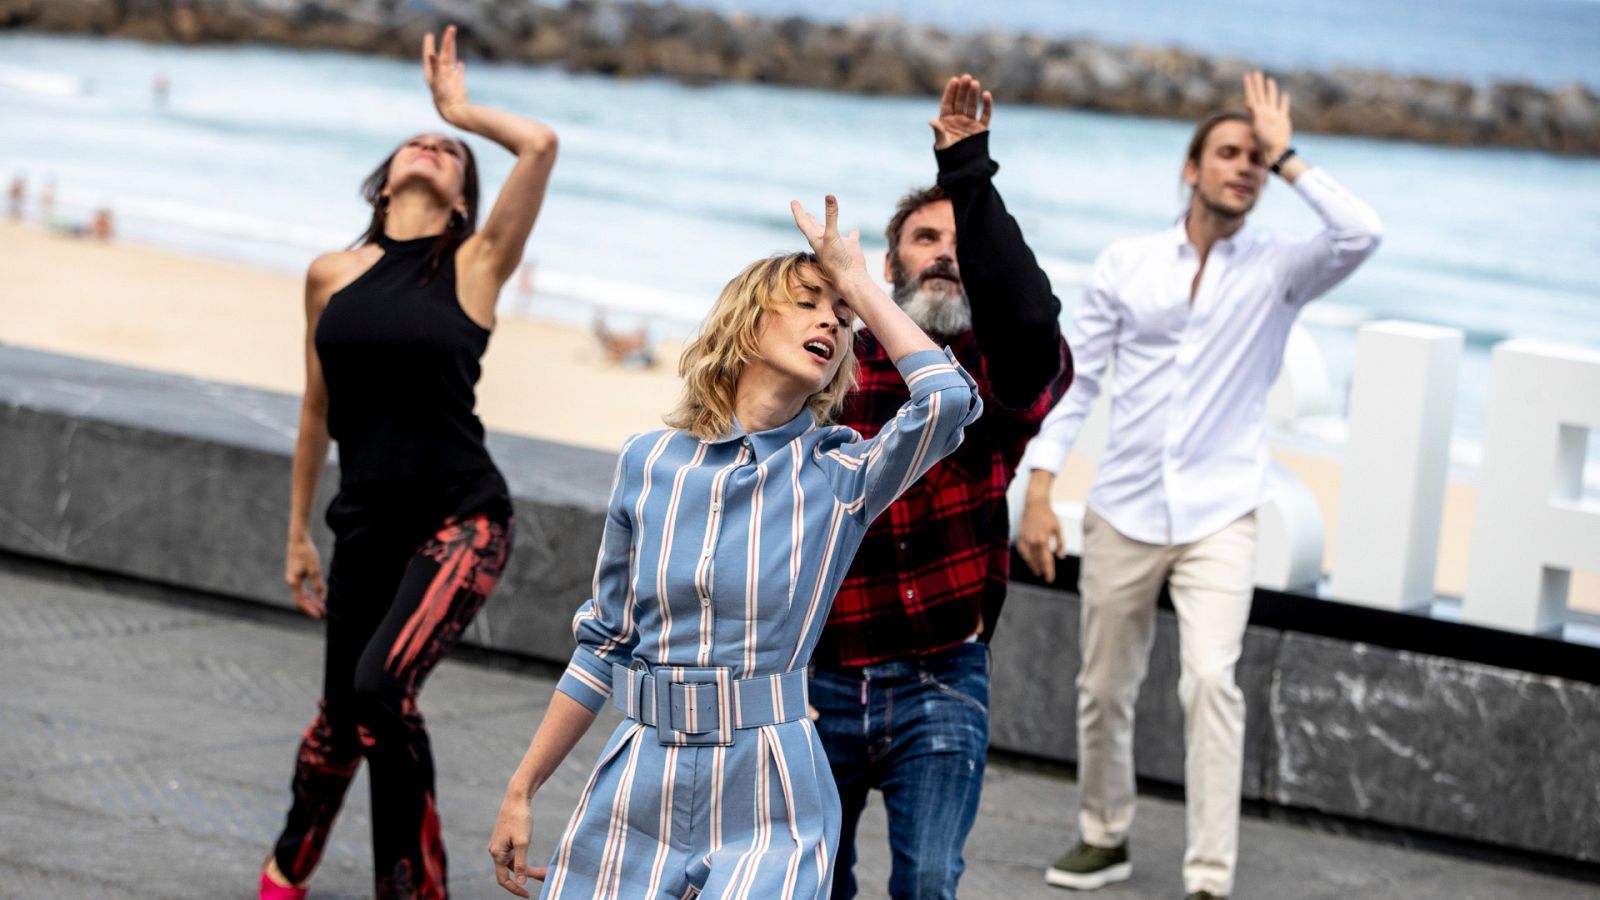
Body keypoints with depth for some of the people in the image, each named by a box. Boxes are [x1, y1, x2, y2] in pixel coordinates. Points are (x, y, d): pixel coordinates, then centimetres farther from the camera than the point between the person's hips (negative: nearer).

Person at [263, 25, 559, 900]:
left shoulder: (474, 265, -2)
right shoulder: (332, 275, 7)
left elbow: (540, 145, -15)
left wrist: (462, 108, 2)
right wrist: (297, 533, 20)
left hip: (461, 517, -3)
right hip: (366, 523, 3)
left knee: (382, 685, -23)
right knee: (342, 713, 13)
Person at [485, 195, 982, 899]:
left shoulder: (842, 476, 0)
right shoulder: (650, 464, 4)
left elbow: (950, 397, -19)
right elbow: (603, 646, 10)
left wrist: (859, 284, -6)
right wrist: (521, 790, 9)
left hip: (768, 812, -2)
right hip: (639, 793, 2)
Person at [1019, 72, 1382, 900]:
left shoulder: (1277, 271, -1)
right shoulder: (1126, 264, 3)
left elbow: (1360, 234, -21)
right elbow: (1075, 379, 6)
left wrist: (1286, 158, -13)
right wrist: (1038, 492, -1)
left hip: (1219, 518, -2)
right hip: (1124, 512, 2)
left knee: (1211, 681, -19)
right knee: (1104, 686, 12)